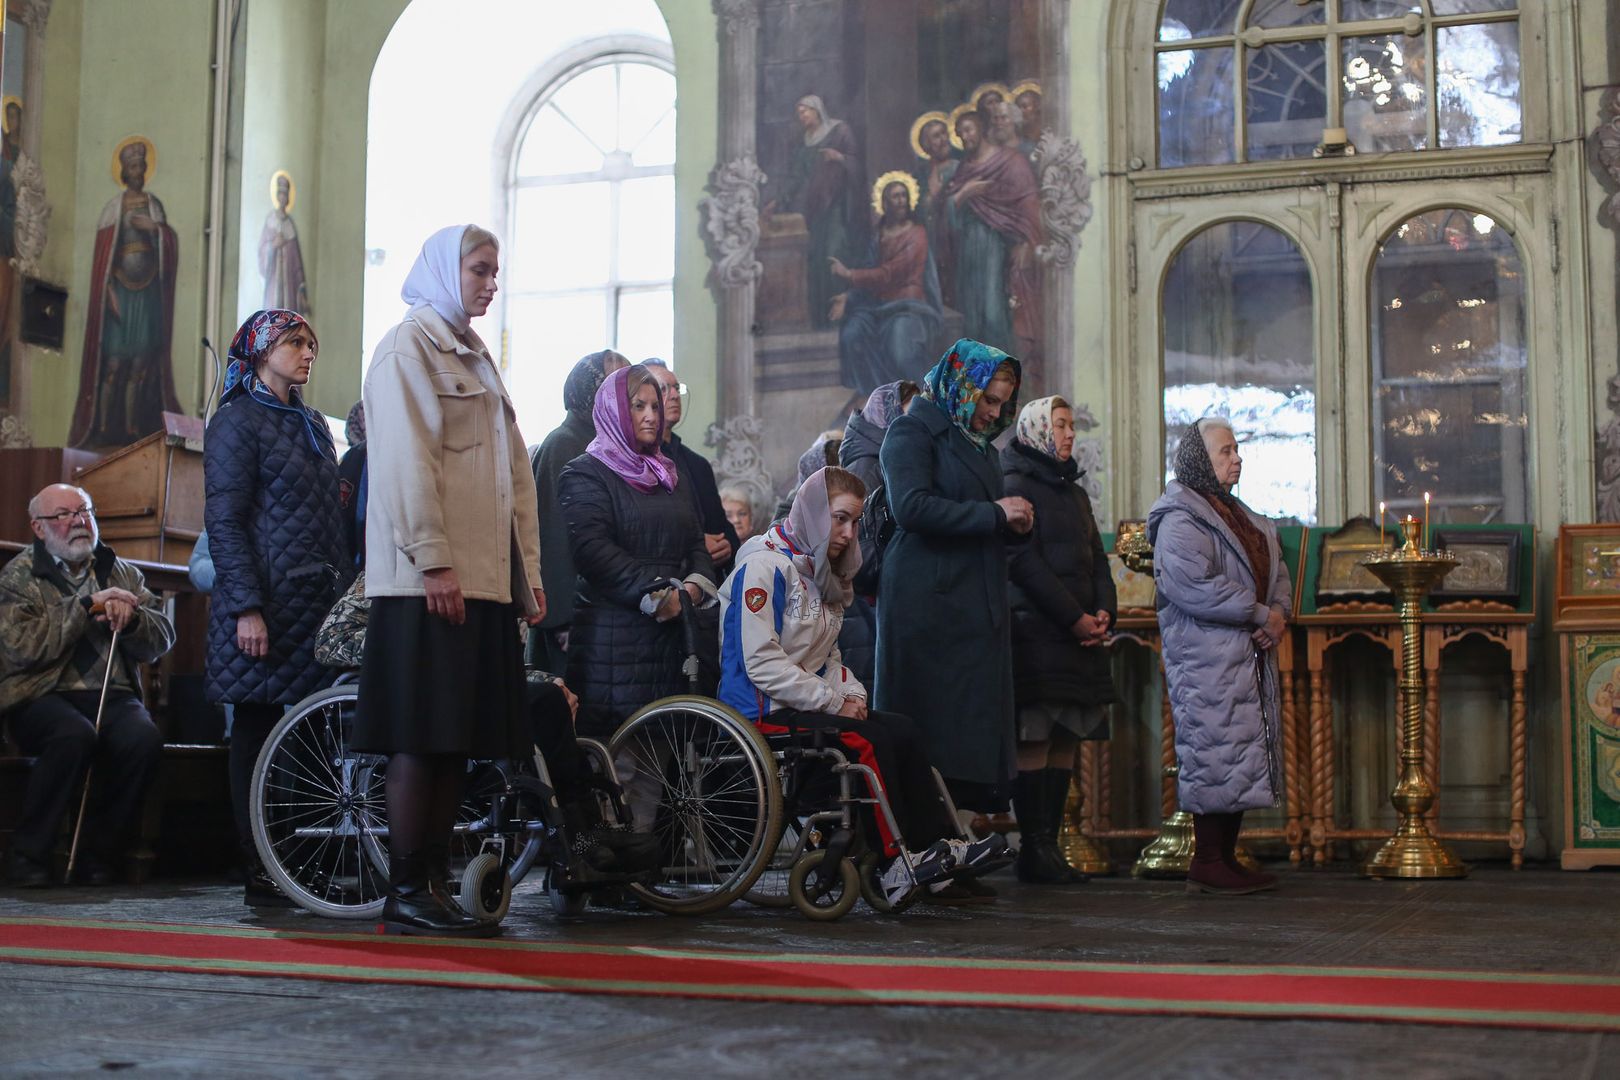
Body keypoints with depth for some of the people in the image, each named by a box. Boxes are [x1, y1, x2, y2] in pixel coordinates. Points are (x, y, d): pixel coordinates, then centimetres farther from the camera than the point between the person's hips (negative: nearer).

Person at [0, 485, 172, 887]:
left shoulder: (121, 573, 19)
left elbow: (163, 639, 11)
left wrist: (130, 618, -11)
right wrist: (86, 606, -11)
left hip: (112, 695, 3)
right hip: (42, 698, -3)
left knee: (144, 738, -30)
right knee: (75, 734, -37)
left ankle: (98, 855, -14)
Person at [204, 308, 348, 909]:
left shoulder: (313, 425, 20)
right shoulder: (238, 421, -2)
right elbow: (223, 521, -9)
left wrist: (345, 588, 14)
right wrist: (247, 606, -17)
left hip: (320, 600, 7)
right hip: (266, 603, -7)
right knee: (258, 727, -4)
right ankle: (261, 872, -1)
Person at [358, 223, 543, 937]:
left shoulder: (474, 358, 24)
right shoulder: (408, 347, -2)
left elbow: (513, 470, 22)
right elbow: (407, 459, -12)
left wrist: (528, 572, 16)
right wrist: (433, 559, -19)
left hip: (484, 577, 8)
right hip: (428, 579, -8)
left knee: (460, 741, 6)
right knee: (422, 739, -8)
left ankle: (436, 885, 10)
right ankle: (405, 895, -3)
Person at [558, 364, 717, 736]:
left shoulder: (672, 476, 24)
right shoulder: (585, 473, 2)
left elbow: (697, 542, 18)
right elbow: (591, 549, -11)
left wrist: (695, 585, -5)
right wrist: (654, 594, -17)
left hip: (672, 632, 6)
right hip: (614, 632, -6)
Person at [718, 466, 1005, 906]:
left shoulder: (820, 574, 19)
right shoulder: (764, 565, -11)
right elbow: (761, 663, -19)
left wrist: (851, 693, 1)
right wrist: (835, 702, -16)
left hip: (809, 704, 9)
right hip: (761, 712, -8)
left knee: (904, 730, -13)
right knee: (870, 739, -26)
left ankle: (937, 847, -14)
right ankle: (896, 864, -21)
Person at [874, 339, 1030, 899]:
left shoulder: (981, 445, 23)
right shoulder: (914, 431, -3)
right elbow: (911, 506, -18)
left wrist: (1013, 518, 9)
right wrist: (994, 514, -14)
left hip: (977, 610, 8)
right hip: (927, 606, -8)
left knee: (974, 732, 2)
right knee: (931, 732, -10)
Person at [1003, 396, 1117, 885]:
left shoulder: (1075, 493, 23)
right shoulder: (1017, 486, -3)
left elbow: (1097, 559, 20)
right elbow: (1025, 563, -12)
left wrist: (1104, 611, 2)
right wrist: (1075, 618, -14)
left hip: (1081, 633, 8)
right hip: (1035, 630, -8)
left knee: (1065, 739, 4)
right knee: (1035, 739, -8)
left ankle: (1049, 845, 7)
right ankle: (1035, 849, -7)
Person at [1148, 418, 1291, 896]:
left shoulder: (1238, 516, 21)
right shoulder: (1180, 519, -10)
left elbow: (1275, 572, 22)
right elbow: (1194, 587, -22)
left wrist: (1280, 613, 0)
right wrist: (1260, 614, -16)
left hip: (1248, 656, 10)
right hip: (1206, 659, -10)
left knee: (1246, 755, 9)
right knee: (1216, 752, -10)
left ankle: (1226, 857, 15)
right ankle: (1206, 863, -5)